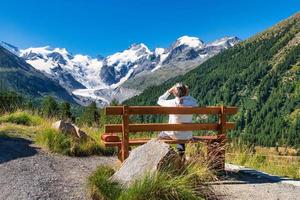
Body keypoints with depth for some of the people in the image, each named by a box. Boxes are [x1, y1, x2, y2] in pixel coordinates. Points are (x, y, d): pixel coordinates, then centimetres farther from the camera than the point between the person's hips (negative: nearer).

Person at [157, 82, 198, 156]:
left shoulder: (173, 103, -22)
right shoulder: (192, 103, -16)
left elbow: (159, 101, -3)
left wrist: (169, 91, 0)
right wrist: (187, 95, 0)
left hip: (175, 135, -3)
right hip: (188, 136, 3)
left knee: (160, 136, 29)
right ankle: (181, 154, 46)